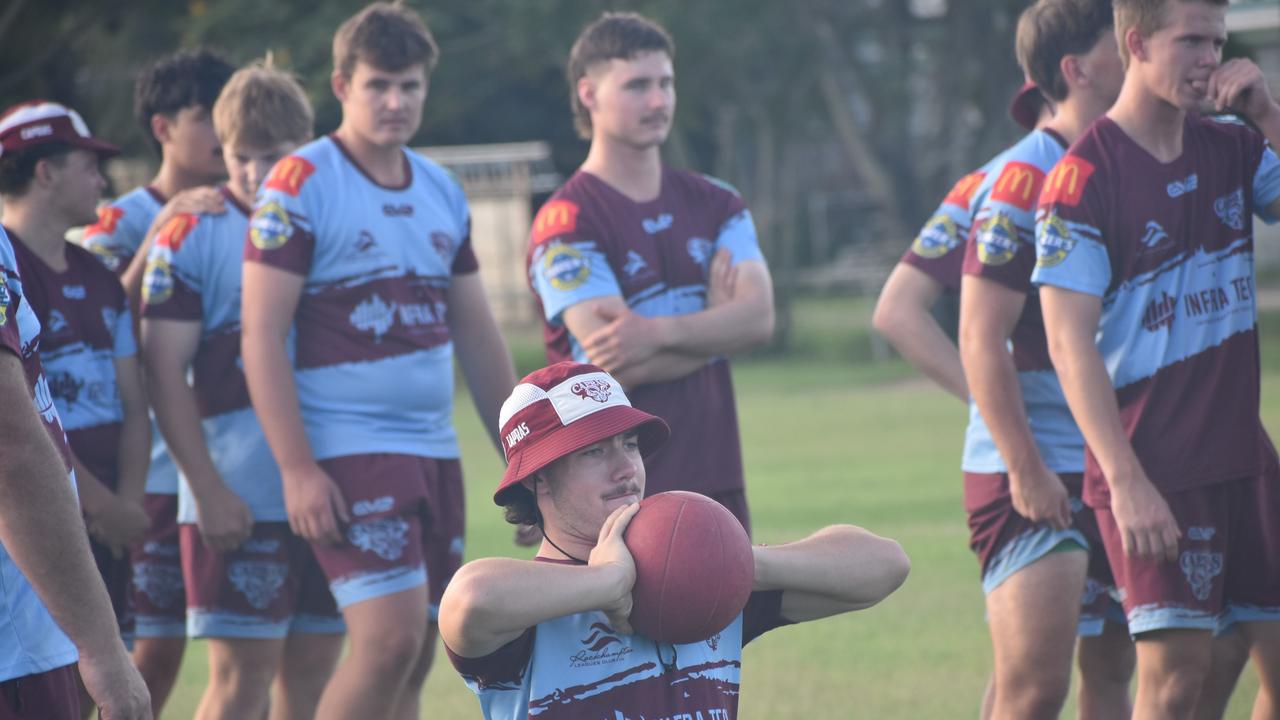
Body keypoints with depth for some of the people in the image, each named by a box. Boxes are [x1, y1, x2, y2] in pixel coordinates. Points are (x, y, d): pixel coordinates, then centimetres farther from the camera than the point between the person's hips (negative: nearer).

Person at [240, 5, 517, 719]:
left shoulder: (443, 191, 14)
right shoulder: (300, 184, -7)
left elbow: (478, 333, 20)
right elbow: (261, 334, -12)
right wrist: (298, 470, -18)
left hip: (434, 449, 7)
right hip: (348, 454, -7)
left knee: (413, 661, 5)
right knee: (390, 639, -19)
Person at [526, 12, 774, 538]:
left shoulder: (714, 204, 11)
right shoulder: (566, 224, -9)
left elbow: (758, 317, -5)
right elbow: (619, 366, -18)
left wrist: (661, 332, -21)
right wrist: (713, 323, -4)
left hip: (714, 474, 6)